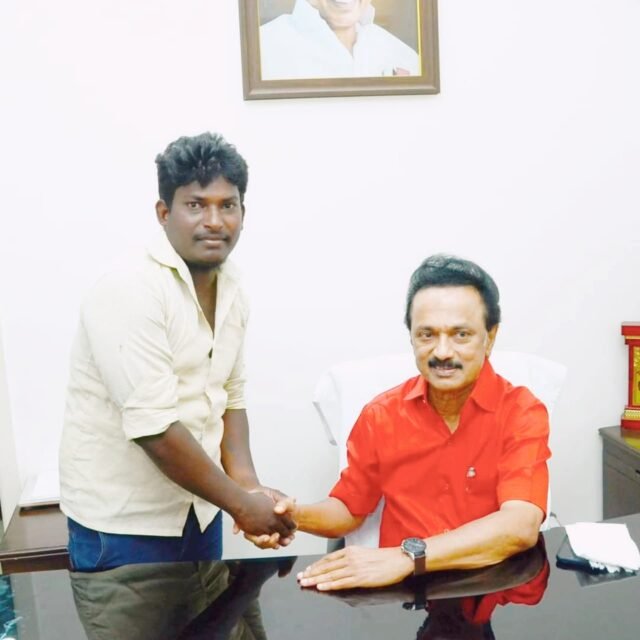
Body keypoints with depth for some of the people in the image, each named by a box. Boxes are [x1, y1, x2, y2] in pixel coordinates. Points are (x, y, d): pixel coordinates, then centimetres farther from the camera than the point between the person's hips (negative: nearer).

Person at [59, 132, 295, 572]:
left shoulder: (231, 291, 1)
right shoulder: (130, 292, -23)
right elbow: (154, 427, -27)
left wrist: (248, 485, -7)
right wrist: (240, 502, -18)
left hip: (198, 508, 7)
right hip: (122, 520, -7)